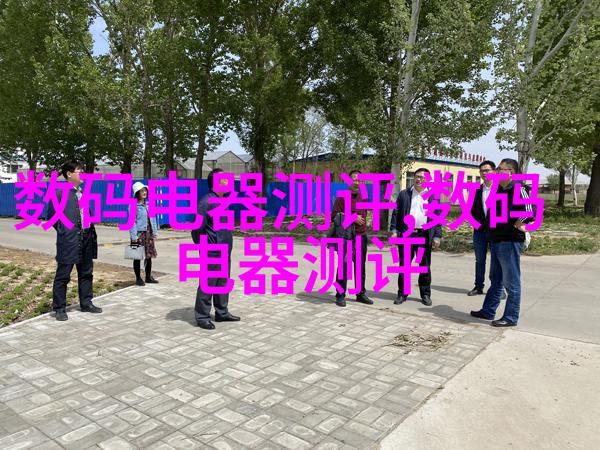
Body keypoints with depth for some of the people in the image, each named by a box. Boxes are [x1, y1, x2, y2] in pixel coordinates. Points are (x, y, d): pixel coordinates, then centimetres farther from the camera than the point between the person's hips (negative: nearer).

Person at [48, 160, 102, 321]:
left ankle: (86, 303, 26)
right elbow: (51, 215, -5)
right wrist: (63, 232, -4)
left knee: (86, 274, 15)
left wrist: (91, 232, 8)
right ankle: (59, 308, 12)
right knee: (62, 276, 3)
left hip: (87, 240, 7)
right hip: (69, 241, -7)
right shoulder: (59, 192, -8)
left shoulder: (83, 192, 12)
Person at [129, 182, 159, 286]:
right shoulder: (134, 205, -9)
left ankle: (148, 276, 24)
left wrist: (155, 231, 12)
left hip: (149, 233, 7)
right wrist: (134, 236, -17)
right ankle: (138, 278, 14)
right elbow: (132, 222, -12)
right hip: (139, 233, -6)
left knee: (149, 254, 12)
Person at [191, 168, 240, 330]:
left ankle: (222, 313, 30)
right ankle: (202, 317, 13)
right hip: (212, 254, -9)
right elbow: (197, 228, -16)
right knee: (207, 285, 2)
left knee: (223, 283, 17)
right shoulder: (206, 202, -15)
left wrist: (227, 246, 16)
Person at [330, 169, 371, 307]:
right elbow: (334, 216, -11)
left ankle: (361, 294, 21)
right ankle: (340, 296, 5)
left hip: (361, 236, 6)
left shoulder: (363, 197, 14)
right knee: (344, 266, -2)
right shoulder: (342, 197, -5)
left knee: (360, 267, 11)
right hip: (347, 237, -6)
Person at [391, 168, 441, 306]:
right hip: (405, 235, 0)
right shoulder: (404, 194, 9)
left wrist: (437, 237, -2)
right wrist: (394, 231, -4)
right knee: (404, 266, 6)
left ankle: (425, 295, 20)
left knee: (425, 267, 8)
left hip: (425, 236, 0)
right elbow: (396, 213, 5)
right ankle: (402, 294, 17)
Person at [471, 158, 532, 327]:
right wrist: (494, 228, 11)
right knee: (496, 280, 19)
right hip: (496, 241, 9)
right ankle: (488, 311, 30)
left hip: (510, 242, -9)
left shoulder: (518, 189, -16)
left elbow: (529, 212, -27)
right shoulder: (498, 189, 11)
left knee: (511, 283, 3)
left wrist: (517, 226, -13)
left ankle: (510, 318, 14)